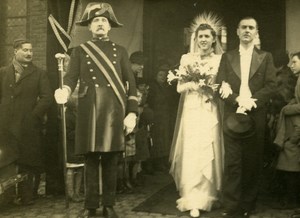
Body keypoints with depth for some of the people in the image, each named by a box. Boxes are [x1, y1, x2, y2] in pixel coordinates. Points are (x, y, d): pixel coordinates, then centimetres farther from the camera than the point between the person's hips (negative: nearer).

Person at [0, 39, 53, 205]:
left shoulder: (39, 74, 8)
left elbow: (47, 97, 0)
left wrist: (34, 116, -7)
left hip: (28, 128, -1)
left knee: (27, 162, 1)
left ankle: (26, 197, 11)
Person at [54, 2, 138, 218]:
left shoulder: (120, 51, 12)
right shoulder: (79, 51, 11)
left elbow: (131, 83, 6)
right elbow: (71, 77, -1)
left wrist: (132, 112, -4)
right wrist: (65, 91, -25)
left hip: (114, 113, 0)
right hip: (89, 113, 0)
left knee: (111, 162, 5)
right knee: (91, 161, 5)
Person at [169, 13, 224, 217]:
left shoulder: (220, 59, 6)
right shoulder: (187, 58, 8)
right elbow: (180, 87, 5)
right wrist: (194, 82, -13)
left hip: (211, 113, 0)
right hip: (192, 111, 0)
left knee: (209, 154, 2)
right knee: (192, 154, -3)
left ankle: (207, 196, 16)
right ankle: (193, 201, 4)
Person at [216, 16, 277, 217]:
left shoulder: (266, 57, 9)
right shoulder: (227, 57, 11)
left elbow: (271, 86, -1)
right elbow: (221, 86, 2)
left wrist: (251, 101, -15)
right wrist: (237, 100, -14)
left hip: (256, 118, 0)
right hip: (233, 117, 0)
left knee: (252, 164, 7)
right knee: (232, 164, -2)